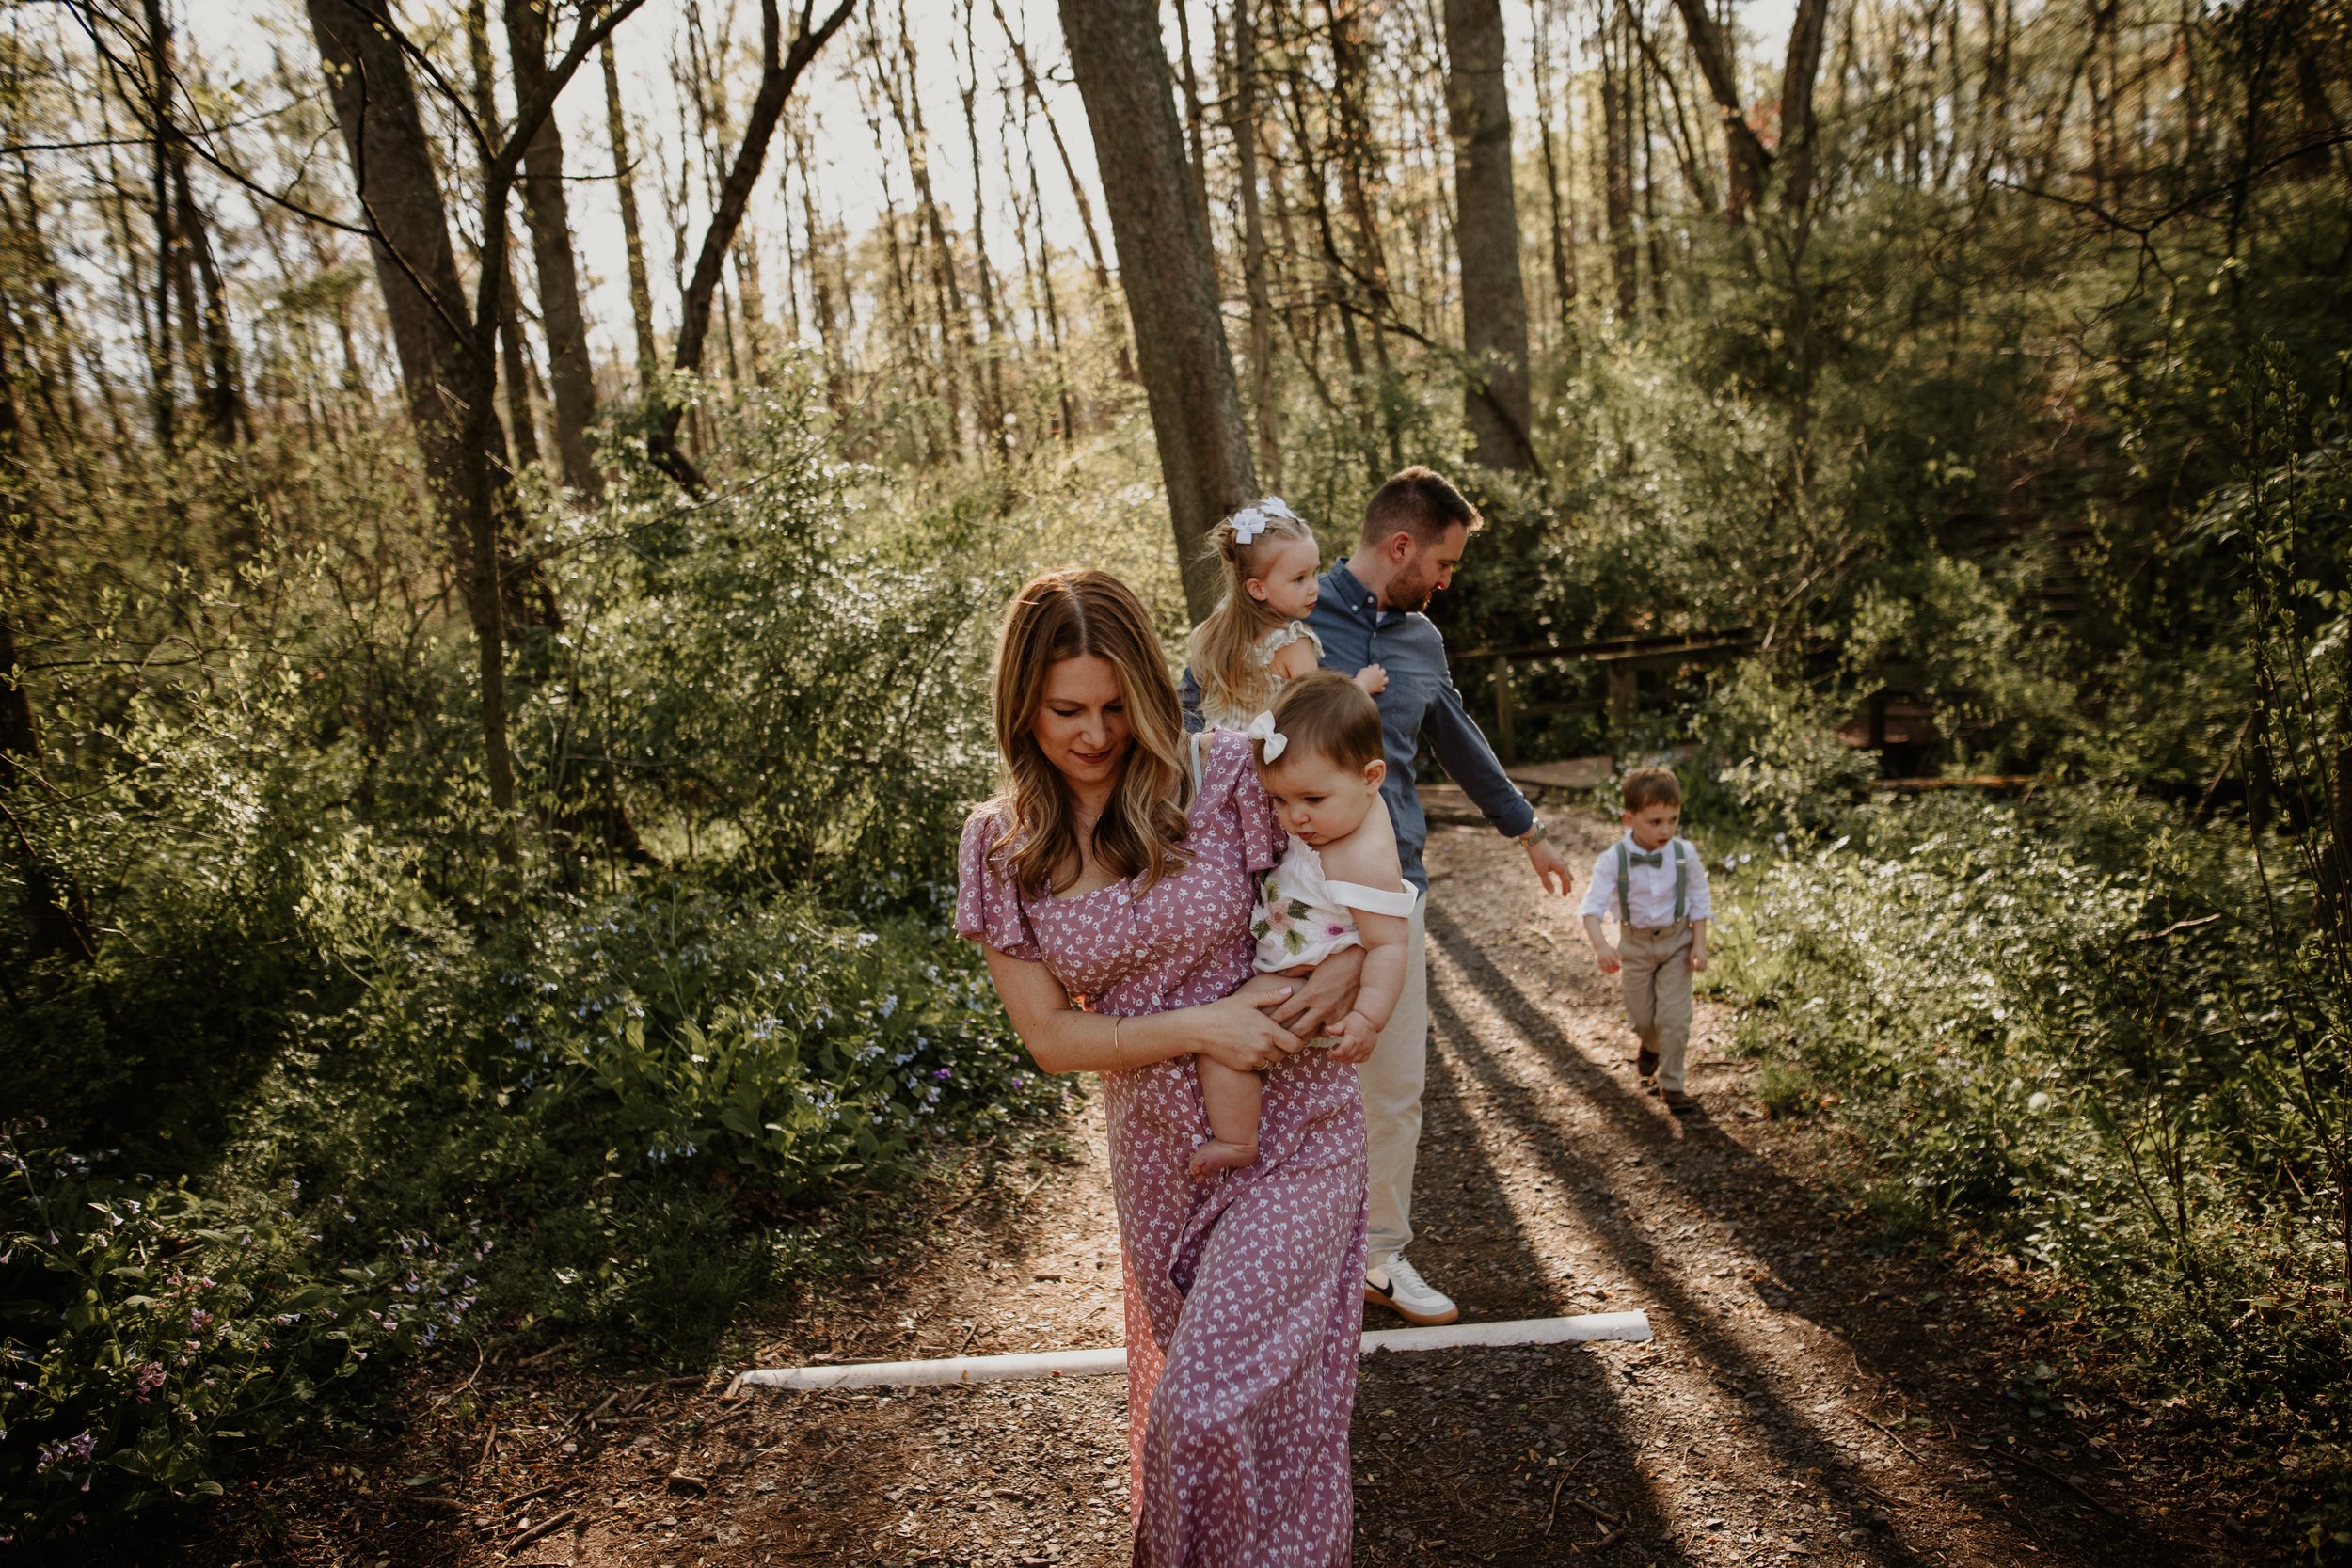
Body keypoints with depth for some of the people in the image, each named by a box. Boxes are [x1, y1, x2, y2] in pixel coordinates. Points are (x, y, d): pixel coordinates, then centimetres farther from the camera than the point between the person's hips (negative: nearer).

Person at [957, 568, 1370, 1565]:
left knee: (1216, 1407, -8)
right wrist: (1199, 1027, -19)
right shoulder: (1002, 846, -4)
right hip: (1157, 1155, 4)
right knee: (1182, 1395, 20)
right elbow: (1049, 1037, -5)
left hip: (1291, 1137, -3)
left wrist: (1347, 970, -22)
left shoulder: (1223, 776, -13)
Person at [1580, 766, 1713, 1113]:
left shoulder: (1685, 854, -14)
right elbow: (1593, 905, -24)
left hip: (1676, 941, 0)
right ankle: (1650, 1046, 49)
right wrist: (1600, 945, -39)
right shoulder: (1613, 860, -21)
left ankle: (1671, 1083, 14)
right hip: (1635, 944, 0)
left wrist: (1699, 944, -5)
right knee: (1640, 1016, 14)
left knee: (1675, 1017, -3)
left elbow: (1699, 901, -2)